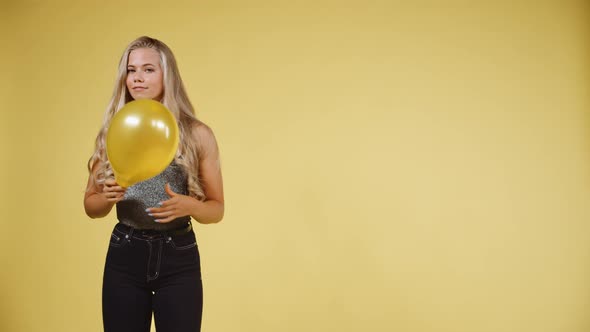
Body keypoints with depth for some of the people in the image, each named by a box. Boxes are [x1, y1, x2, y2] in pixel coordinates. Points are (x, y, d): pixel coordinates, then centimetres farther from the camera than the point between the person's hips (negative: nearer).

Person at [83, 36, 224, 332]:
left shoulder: (198, 134, -4)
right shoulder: (112, 134, 2)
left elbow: (216, 209, 2)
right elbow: (90, 206, 9)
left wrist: (189, 206, -19)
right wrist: (108, 198, -12)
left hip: (178, 259, -1)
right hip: (124, 256, 2)